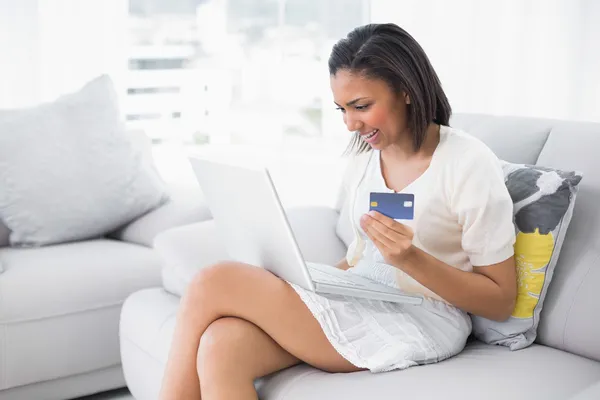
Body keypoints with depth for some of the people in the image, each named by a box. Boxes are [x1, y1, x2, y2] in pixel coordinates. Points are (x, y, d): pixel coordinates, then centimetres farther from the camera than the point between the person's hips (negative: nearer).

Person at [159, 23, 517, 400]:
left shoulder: (469, 164, -9)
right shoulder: (364, 158, 11)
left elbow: (501, 302, -7)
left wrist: (411, 258, -21)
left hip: (421, 325, -6)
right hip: (359, 305, 6)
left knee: (213, 284, -20)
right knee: (221, 346, -25)